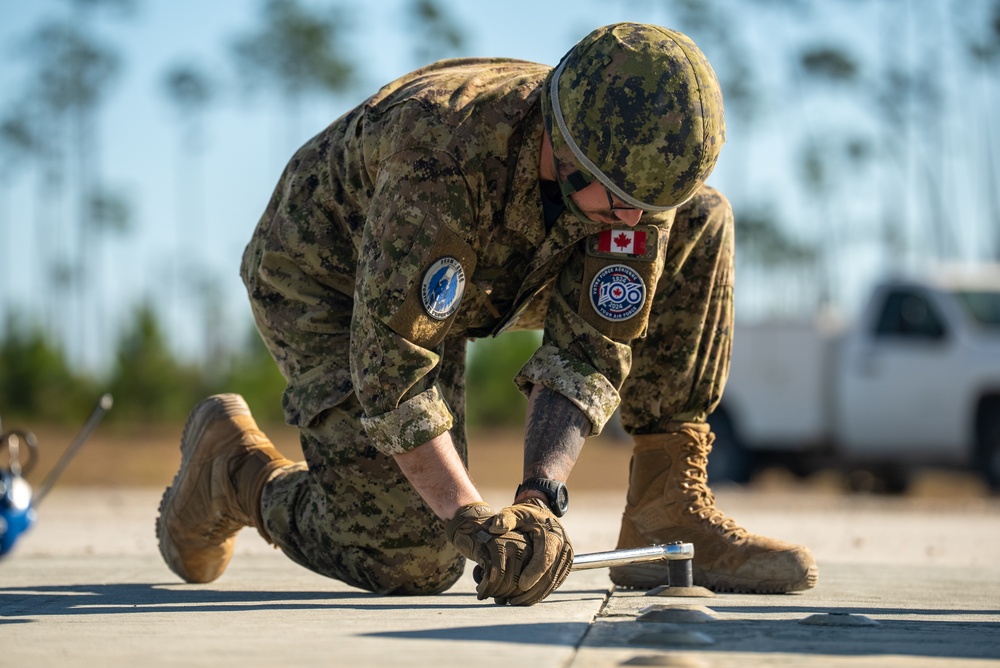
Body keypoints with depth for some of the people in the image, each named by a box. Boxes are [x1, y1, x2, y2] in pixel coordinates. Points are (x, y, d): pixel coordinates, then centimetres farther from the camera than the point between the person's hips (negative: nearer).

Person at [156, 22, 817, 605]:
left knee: (703, 223, -12)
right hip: (329, 280, -6)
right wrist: (474, 524, -44)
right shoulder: (445, 153, -41)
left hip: (484, 273, 6)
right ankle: (232, 460, 10)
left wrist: (540, 497, -35)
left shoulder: (636, 166, -23)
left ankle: (670, 510, -8)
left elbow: (589, 352, -20)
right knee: (413, 560, -18)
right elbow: (390, 361, -40)